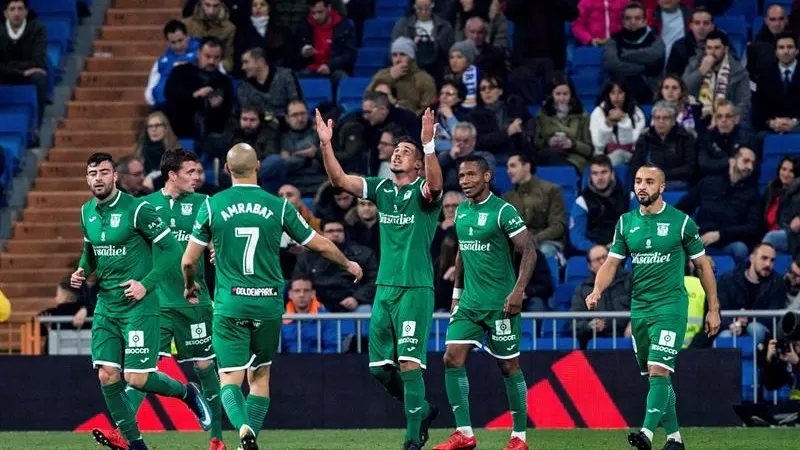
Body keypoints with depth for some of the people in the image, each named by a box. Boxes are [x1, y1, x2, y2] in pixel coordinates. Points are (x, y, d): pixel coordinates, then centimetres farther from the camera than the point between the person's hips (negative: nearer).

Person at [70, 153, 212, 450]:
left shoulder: (137, 210, -13)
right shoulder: (87, 213, 8)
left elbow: (172, 249, -11)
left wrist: (146, 284, -19)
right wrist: (82, 271, 4)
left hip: (139, 305, -6)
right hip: (106, 305, 6)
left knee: (137, 378, -9)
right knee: (107, 376, -4)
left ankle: (187, 392, 21)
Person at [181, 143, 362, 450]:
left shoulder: (212, 206, -2)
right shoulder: (279, 206, 0)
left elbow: (188, 260, 3)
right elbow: (321, 245, 9)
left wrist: (190, 286, 25)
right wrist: (348, 265, 29)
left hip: (230, 304, -2)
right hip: (269, 304, 2)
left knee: (230, 379, -1)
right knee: (260, 375, 18)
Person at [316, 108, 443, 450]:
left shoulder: (423, 191, -4)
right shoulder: (382, 189, 11)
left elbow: (435, 184, -28)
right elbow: (339, 180, 3)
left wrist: (429, 145, -41)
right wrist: (325, 144, -11)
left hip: (416, 290, -6)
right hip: (384, 289, 6)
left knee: (409, 364, -13)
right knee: (380, 368, 8)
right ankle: (422, 411, 30)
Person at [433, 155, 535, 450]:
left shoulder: (503, 211, -11)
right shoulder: (461, 212, 11)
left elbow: (529, 251, -14)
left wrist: (518, 290, -22)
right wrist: (457, 292, 21)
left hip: (500, 304, -7)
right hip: (469, 303, 7)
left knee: (509, 367, 1)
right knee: (452, 359, -5)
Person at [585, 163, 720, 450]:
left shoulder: (681, 222, -3)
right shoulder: (626, 222, 8)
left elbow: (702, 265, 4)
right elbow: (612, 262, 8)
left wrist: (713, 309, 4)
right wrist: (597, 291, -12)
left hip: (670, 306, -5)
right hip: (639, 308, 5)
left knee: (658, 371, -19)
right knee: (655, 377, 10)